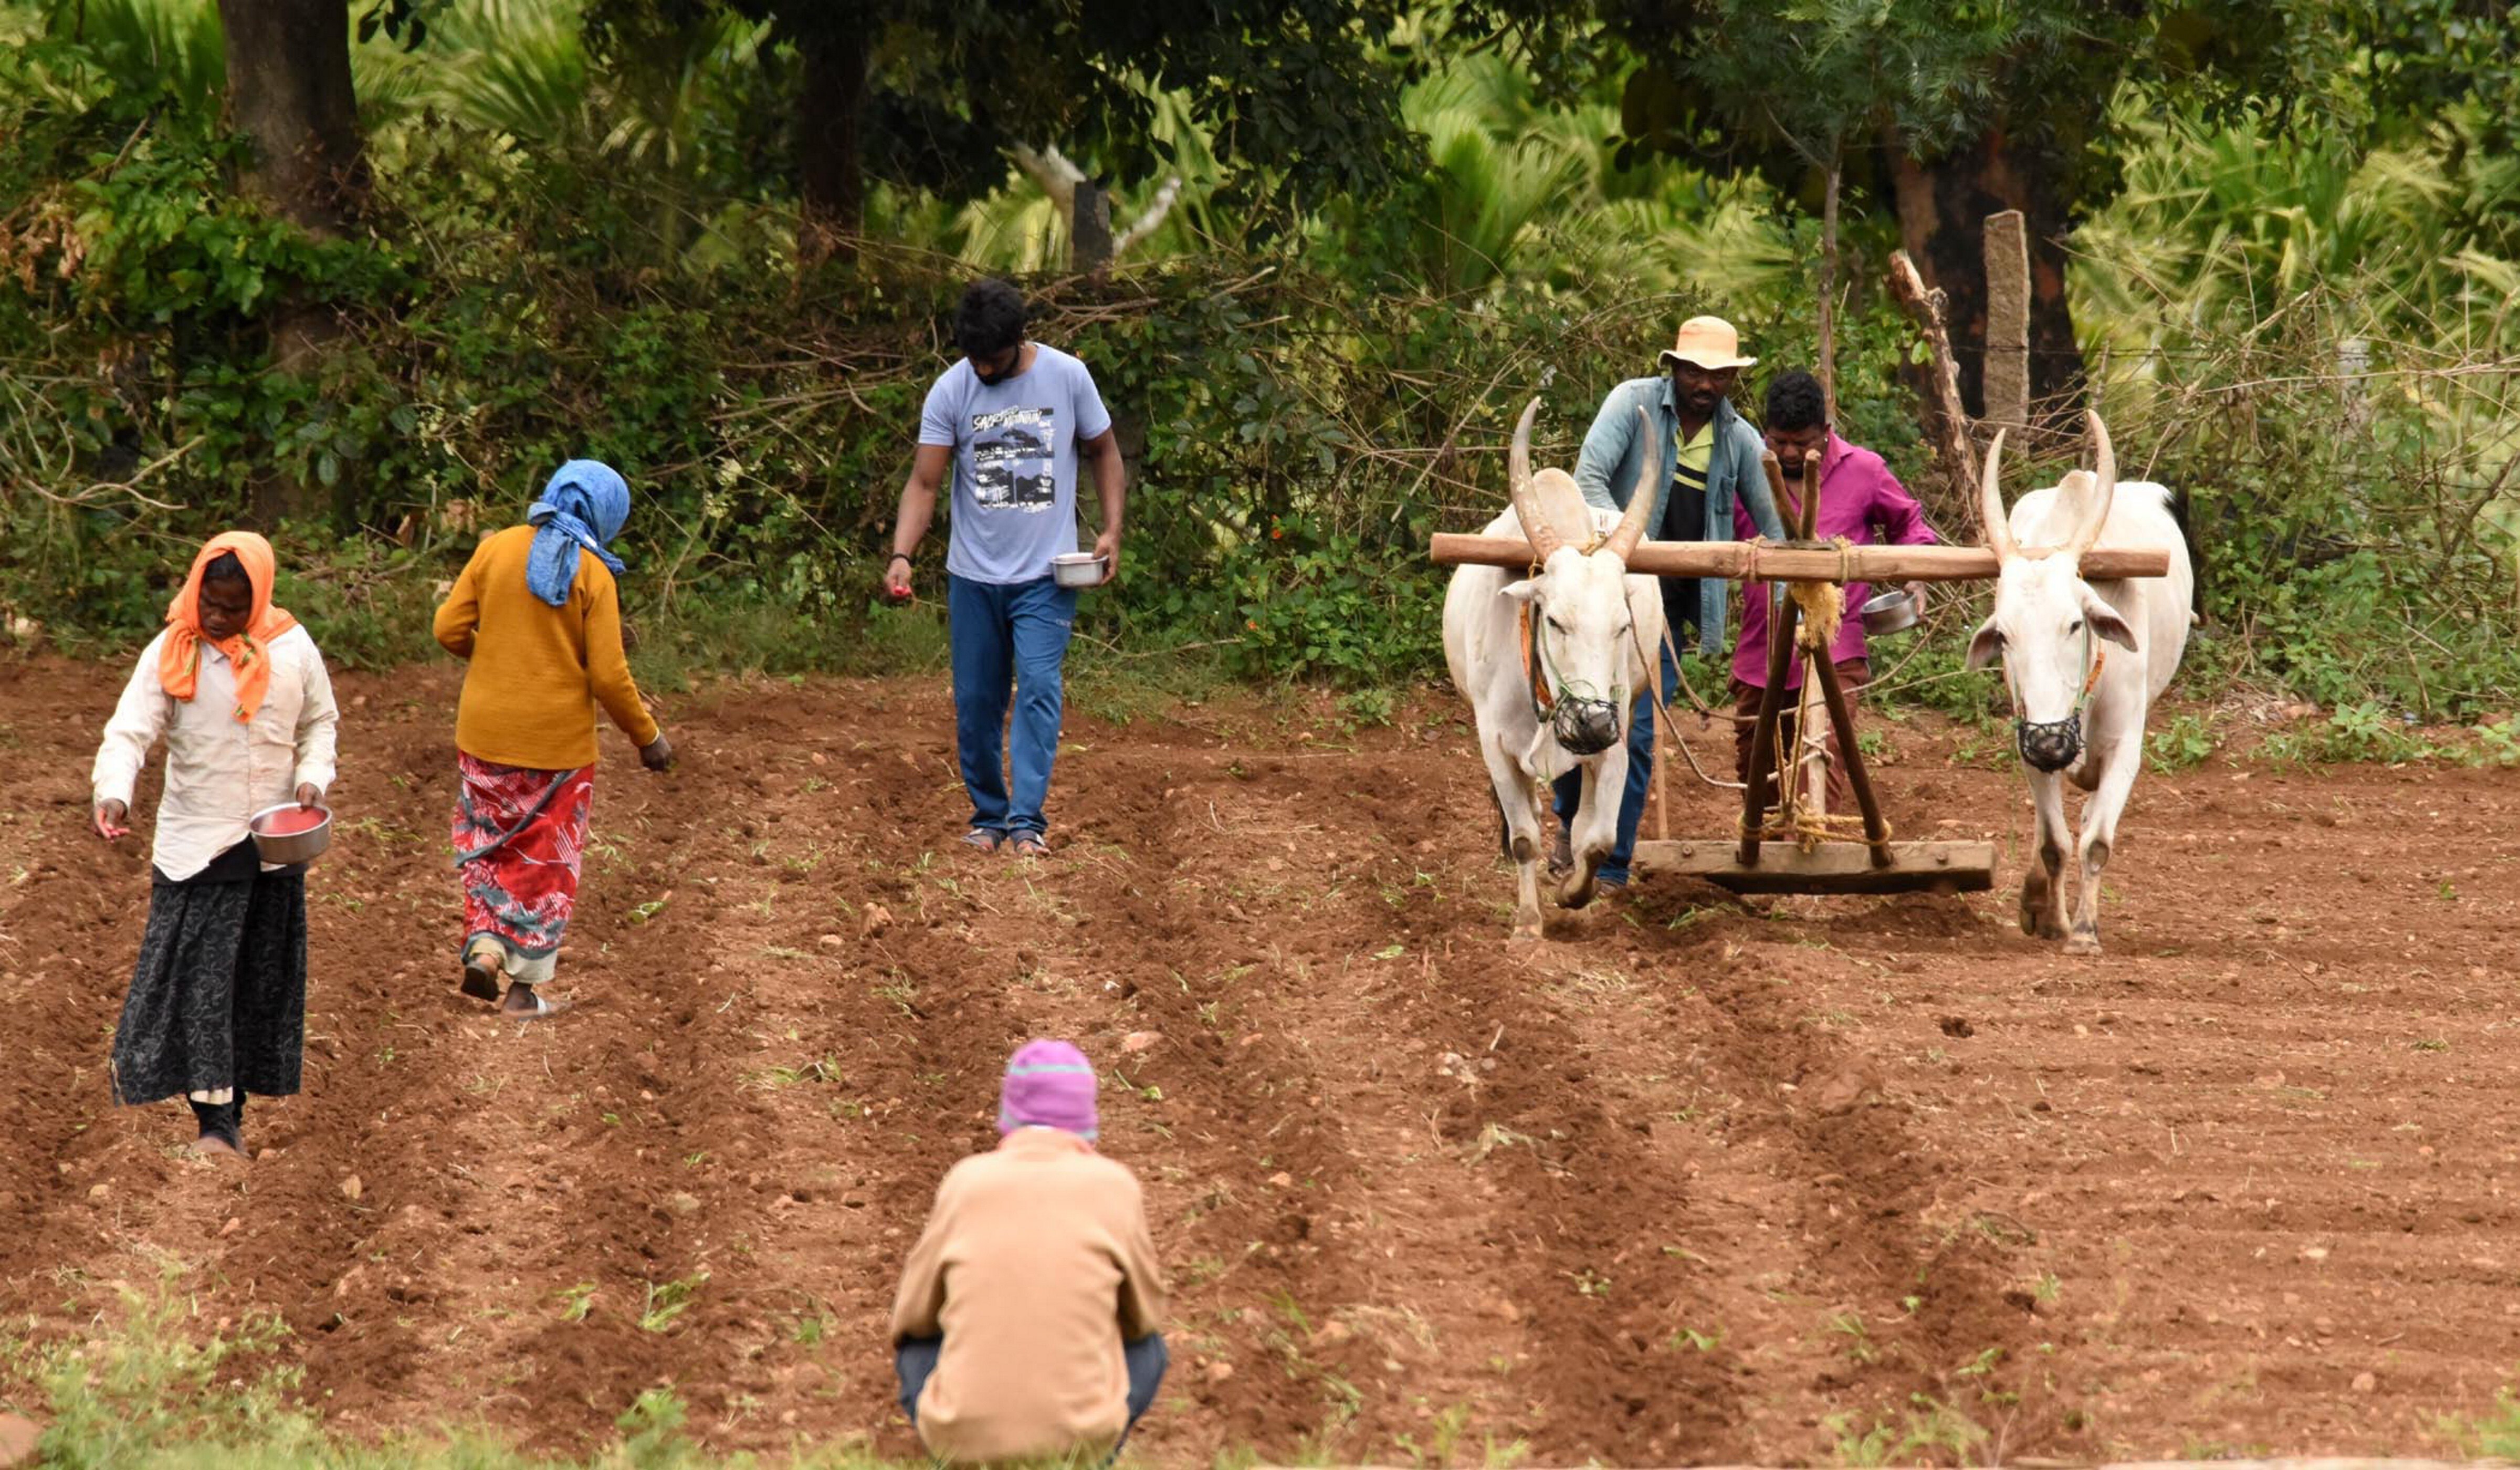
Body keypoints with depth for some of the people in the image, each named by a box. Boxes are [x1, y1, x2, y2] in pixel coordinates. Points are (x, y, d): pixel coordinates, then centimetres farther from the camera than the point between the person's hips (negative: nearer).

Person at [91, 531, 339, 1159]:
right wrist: (114, 791, -32)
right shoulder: (171, 653, -8)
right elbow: (130, 730, -14)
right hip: (194, 842, -3)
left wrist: (313, 777, -6)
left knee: (260, 978, 8)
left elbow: (319, 723, 13)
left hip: (272, 842, 3)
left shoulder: (292, 649, 0)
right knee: (197, 978, -8)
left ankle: (231, 1106, 19)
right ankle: (216, 1121, -9)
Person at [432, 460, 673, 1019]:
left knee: (488, 839, 21)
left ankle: (484, 946, 3)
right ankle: (525, 988, 12)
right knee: (546, 858, 10)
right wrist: (648, 736, 1)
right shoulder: (592, 573, -11)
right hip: (557, 741, -2)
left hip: (486, 732, 2)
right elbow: (608, 676, -12)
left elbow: (450, 628, -2)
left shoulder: (496, 549, -3)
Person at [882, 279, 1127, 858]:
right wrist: (901, 555, -21)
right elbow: (924, 484, -6)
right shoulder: (951, 391, -5)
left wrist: (1112, 530, -1)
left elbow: (1104, 451, 10)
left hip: (1047, 575, -1)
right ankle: (987, 816, 19)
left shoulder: (1067, 377, -3)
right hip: (973, 575, 1)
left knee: (1039, 689, -14)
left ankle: (1028, 820, -16)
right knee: (975, 702, 6)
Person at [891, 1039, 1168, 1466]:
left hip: (964, 1439, 1)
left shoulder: (966, 1184, 3)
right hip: (1078, 1441, -1)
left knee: (918, 1350, 33)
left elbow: (913, 1316, 13)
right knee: (1146, 1350, 30)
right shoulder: (1114, 1187, 0)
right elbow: (1141, 1315, 12)